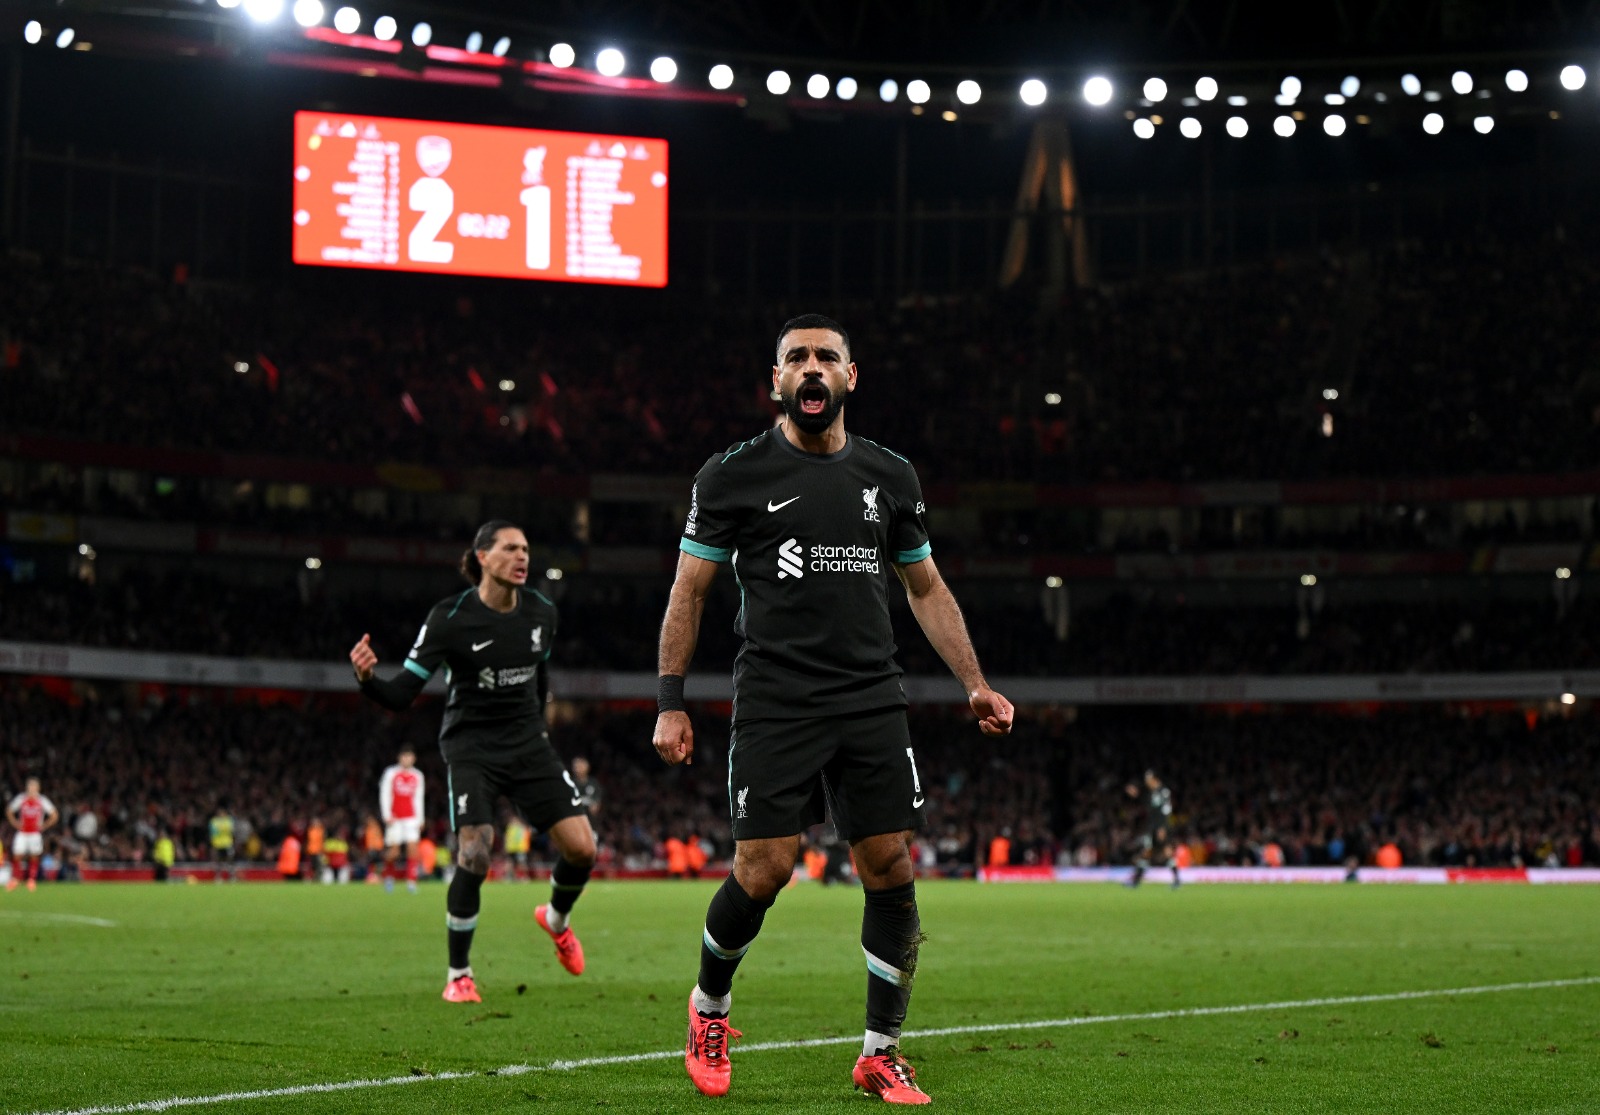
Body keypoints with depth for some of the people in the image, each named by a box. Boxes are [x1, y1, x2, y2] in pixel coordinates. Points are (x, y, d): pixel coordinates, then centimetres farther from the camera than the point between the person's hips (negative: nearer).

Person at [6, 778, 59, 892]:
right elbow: (9, 811, 15)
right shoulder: (20, 799, 1)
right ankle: (14, 880, 2)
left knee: (34, 857, -1)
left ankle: (32, 881, 5)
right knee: (17, 856, -6)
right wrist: (16, 824, 5)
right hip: (22, 833, 1)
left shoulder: (42, 801, -1)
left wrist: (44, 826, 0)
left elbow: (54, 815, 6)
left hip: (36, 834, -1)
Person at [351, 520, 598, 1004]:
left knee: (581, 847, -6)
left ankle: (556, 919, 28)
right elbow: (401, 694, -18)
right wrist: (367, 677, -37)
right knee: (475, 856, -20)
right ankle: (458, 975, -1)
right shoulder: (450, 617, -15)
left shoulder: (541, 612, -1)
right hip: (471, 748, -4)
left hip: (529, 745, 4)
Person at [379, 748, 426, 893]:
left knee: (412, 847, -12)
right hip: (394, 818, -2)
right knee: (393, 850, -4)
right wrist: (387, 816, -9)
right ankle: (388, 875, 22)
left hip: (411, 818, 2)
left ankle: (411, 881, -13)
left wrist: (420, 819, 13)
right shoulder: (391, 774, 0)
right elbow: (384, 795, -1)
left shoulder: (417, 776, 11)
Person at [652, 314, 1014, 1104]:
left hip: (872, 704, 3)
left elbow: (926, 589, 20)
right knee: (762, 870, -9)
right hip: (774, 704, -3)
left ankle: (881, 1053, 11)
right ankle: (710, 1007, 20)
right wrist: (670, 704, -2)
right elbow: (688, 592, 5)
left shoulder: (889, 476, 12)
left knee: (893, 872, -2)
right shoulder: (734, 474, 2)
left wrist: (974, 683, 10)